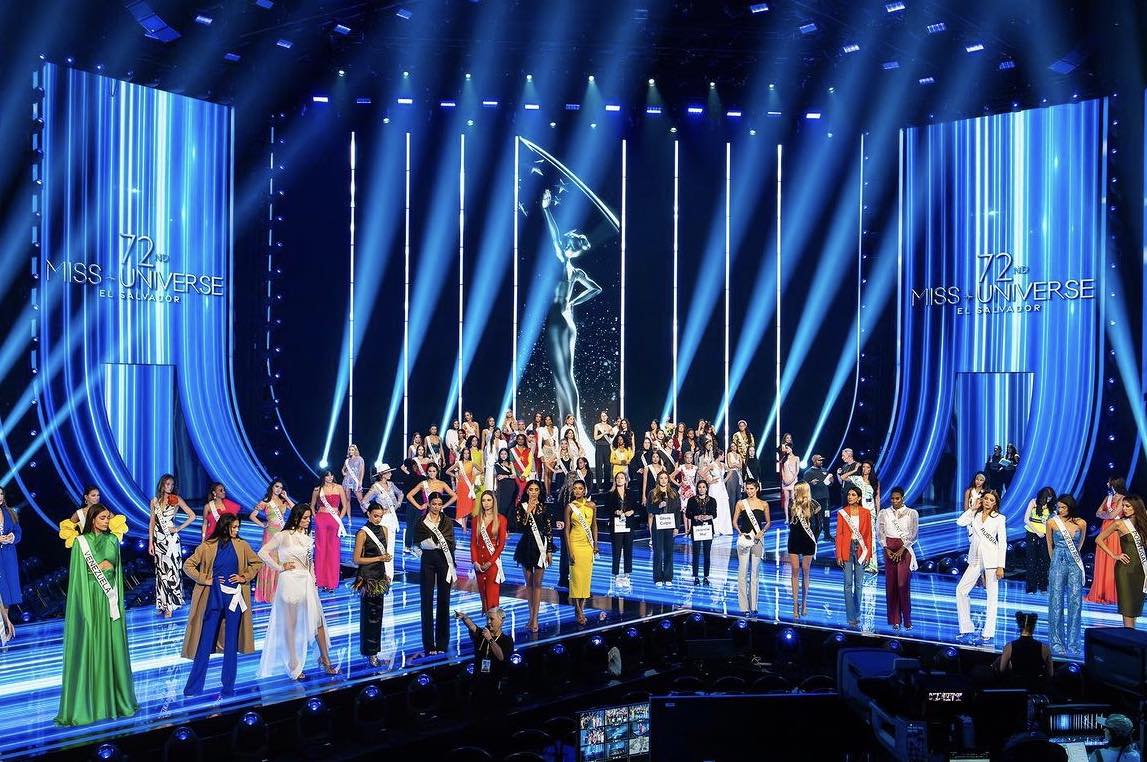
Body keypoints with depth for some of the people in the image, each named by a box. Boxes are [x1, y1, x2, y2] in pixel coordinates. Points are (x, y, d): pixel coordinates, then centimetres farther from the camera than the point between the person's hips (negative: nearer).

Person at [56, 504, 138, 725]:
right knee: (90, 647, -2)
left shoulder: (113, 540, 8)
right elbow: (78, 576, -3)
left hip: (110, 597, 4)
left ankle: (113, 698, 16)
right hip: (90, 597, -4)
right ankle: (86, 703, 4)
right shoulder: (80, 542, -4)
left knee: (112, 646, 7)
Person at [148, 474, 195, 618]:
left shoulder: (176, 499, 0)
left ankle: (170, 605, -2)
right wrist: (150, 543, 4)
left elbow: (192, 516, -1)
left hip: (171, 539, -3)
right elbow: (152, 523, 9)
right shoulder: (155, 501, 7)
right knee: (160, 571, 6)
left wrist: (179, 528, -5)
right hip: (158, 539, 3)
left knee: (171, 569, -5)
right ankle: (162, 603, 13)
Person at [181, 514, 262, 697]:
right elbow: (188, 565, 1)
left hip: (234, 597, 2)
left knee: (231, 644, 6)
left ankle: (228, 688, 14)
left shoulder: (241, 545, 3)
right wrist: (205, 580, -6)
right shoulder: (207, 546, -2)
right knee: (205, 643, 1)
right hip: (213, 597, -2)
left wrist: (244, 577, -1)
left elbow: (257, 563, 12)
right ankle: (193, 688, 8)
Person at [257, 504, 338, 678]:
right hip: (290, 582, -6)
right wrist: (280, 567, -8)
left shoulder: (307, 536, 12)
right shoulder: (284, 536, -7)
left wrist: (313, 580, 12)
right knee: (290, 625, 4)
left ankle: (325, 660, 11)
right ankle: (293, 666, 11)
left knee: (317, 620, 4)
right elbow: (263, 552, -10)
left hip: (307, 583, 6)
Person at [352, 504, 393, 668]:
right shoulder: (362, 533, -10)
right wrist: (379, 558, -16)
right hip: (367, 577, -6)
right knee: (370, 614, -3)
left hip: (380, 576, 6)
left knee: (377, 613, 9)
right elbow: (357, 559, -12)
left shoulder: (384, 530, 9)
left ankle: (374, 649, 17)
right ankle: (371, 652, 4)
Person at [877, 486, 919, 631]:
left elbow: (913, 534, -3)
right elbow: (880, 533, 5)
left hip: (905, 549, -3)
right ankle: (895, 620, 7)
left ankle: (907, 620, -3)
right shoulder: (884, 513, 9)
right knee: (890, 584, 1)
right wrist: (887, 549, -8)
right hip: (889, 550, 3)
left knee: (903, 584, -10)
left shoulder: (912, 513, 2)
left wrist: (901, 550, -11)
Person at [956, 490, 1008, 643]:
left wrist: (1000, 566, -10)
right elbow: (960, 522, -9)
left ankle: (988, 633, 6)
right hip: (975, 560, 4)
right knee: (961, 590, -3)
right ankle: (967, 629, 5)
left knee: (992, 596, 1)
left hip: (991, 560, -4)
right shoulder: (975, 515, 8)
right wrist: (973, 508, -2)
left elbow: (1002, 543, -4)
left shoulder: (999, 518, -1)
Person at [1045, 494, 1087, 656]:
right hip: (1058, 564, -1)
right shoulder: (1052, 522, -1)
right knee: (1056, 602, -1)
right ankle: (1057, 643, 4)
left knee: (1075, 602, -2)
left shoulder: (1081, 523, 2)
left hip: (1075, 564, 1)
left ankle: (1073, 643, 6)